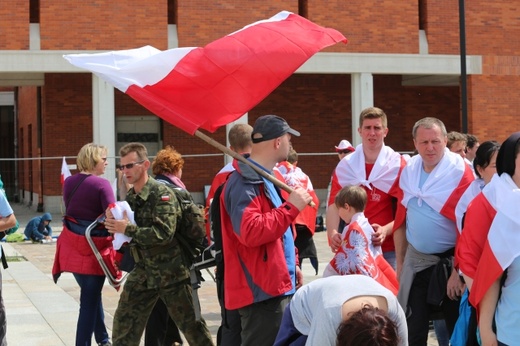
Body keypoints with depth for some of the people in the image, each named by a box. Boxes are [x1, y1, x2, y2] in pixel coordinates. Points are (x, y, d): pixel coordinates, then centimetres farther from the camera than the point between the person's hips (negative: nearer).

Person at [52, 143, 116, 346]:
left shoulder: (69, 182, 6)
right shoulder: (102, 184, -14)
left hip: (72, 246, 7)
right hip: (94, 248, -7)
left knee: (91, 295, 22)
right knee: (89, 301, 1)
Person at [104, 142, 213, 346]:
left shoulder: (162, 193, -15)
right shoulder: (129, 197, 8)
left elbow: (164, 233, -26)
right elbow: (128, 234, 14)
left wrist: (127, 228, -25)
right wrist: (114, 223, -7)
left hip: (170, 272, -7)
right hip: (143, 271, 7)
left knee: (190, 324, 3)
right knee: (124, 323, 8)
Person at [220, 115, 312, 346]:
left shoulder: (266, 178, 18)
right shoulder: (245, 182, -17)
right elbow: (251, 232, -30)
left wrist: (291, 265, 23)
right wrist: (291, 206, -23)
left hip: (277, 286, 11)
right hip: (262, 290, -11)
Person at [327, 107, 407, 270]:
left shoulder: (398, 165, -2)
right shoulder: (345, 165, 6)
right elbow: (334, 203, 1)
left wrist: (386, 230, -20)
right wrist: (332, 233, -17)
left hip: (388, 248, -2)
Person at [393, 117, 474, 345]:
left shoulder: (460, 172, -13)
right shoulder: (408, 171, 3)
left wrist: (458, 270, -17)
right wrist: (400, 263, 13)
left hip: (450, 260, -4)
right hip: (416, 261, 5)